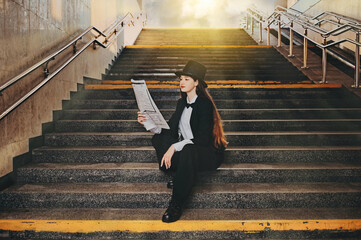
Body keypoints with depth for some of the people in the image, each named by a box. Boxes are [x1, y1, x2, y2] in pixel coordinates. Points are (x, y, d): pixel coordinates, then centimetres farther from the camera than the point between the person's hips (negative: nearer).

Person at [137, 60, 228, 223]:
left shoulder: (205, 104, -15)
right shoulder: (182, 103, 10)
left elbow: (202, 139, -24)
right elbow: (170, 129, 5)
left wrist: (174, 147, -30)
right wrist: (148, 123, -9)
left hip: (209, 153, -8)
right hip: (186, 149, 8)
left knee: (188, 151, -40)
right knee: (159, 138, -6)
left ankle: (176, 205, -30)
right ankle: (181, 178, -4)